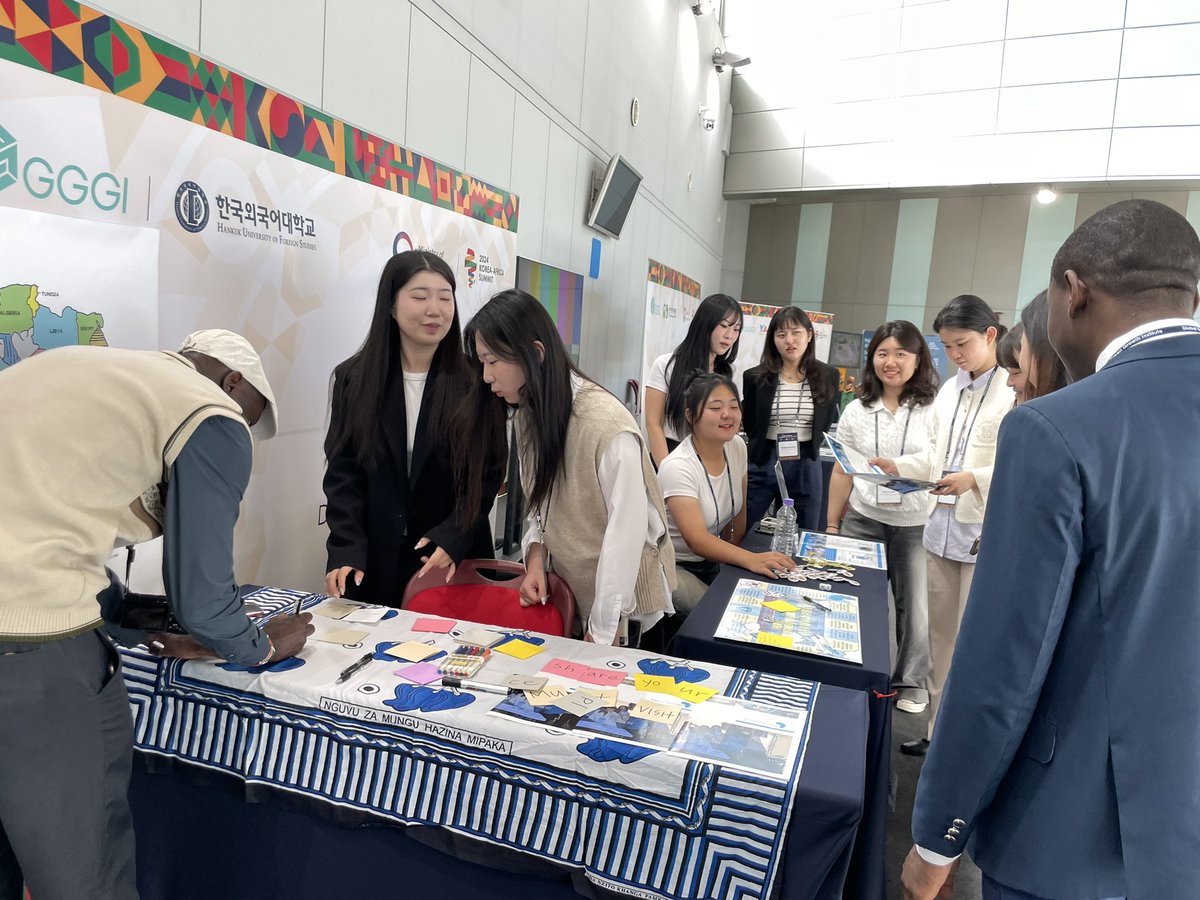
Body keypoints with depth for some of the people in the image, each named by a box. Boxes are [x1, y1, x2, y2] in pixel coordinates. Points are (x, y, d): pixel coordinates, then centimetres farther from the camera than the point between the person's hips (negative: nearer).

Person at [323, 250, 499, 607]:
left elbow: (486, 473, -4)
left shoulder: (474, 381, -5)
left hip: (454, 558, -1)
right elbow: (342, 474, -2)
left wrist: (453, 537, -16)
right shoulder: (353, 378, 1)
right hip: (374, 557, 2)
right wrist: (346, 550, -13)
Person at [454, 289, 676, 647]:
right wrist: (536, 558, -9)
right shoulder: (530, 412, 0)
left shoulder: (608, 425, -28)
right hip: (565, 587, 7)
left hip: (620, 600, -7)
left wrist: (601, 633, -20)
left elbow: (626, 530, -25)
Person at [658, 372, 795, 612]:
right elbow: (696, 539, -33)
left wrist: (732, 559, 8)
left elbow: (738, 514, 6)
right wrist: (750, 559, -44)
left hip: (709, 560, 7)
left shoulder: (737, 447, -5)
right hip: (671, 566, -7)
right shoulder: (678, 467, -26)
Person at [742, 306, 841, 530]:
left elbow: (829, 422, 11)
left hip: (806, 465, 1)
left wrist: (809, 446, 4)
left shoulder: (827, 376, 0)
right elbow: (750, 426, 6)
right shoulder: (755, 377, -3)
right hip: (763, 463, -1)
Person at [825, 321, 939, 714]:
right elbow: (842, 472, 7)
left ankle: (911, 681, 28)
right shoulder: (858, 410, 5)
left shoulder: (934, 409, -6)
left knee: (913, 604, 8)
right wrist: (831, 525, 8)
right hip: (862, 519, 3)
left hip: (916, 523, -2)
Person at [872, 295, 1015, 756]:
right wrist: (899, 466, 3)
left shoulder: (1016, 392, -13)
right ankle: (940, 729, 30)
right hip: (944, 526, 7)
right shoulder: (949, 391, 11)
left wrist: (976, 479, -25)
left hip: (988, 533, -7)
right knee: (941, 637, 16)